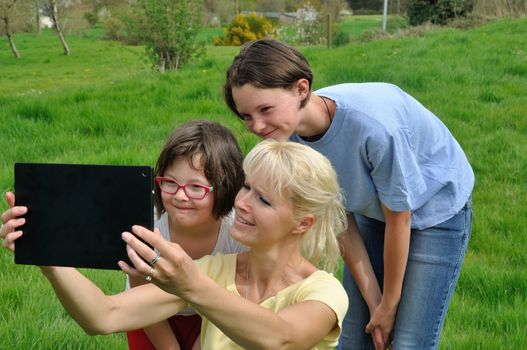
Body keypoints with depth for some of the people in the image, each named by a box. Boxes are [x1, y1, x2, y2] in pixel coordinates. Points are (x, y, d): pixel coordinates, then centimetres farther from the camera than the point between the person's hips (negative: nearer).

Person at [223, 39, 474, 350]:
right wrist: (373, 301, -7)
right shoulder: (293, 134, -20)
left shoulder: (373, 124, -38)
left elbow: (398, 219, -24)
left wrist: (389, 304, -11)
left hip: (437, 211, -5)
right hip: (373, 210, 5)